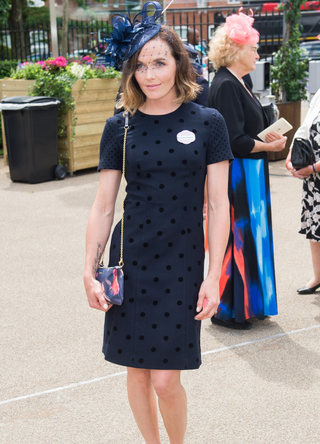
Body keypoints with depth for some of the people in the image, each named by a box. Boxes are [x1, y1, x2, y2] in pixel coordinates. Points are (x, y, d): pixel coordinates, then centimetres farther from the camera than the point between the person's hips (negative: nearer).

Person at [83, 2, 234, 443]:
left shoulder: (208, 123, -2)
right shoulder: (119, 128, 1)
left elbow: (218, 205, -2)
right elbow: (103, 207, 4)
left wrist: (213, 276, -6)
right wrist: (89, 273, 1)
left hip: (182, 262, -2)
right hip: (131, 260, 2)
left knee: (166, 380, -2)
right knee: (137, 370, 11)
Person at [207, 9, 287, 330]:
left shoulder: (237, 83, 12)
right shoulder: (225, 85, -18)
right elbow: (236, 141, -23)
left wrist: (267, 136, 2)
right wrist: (269, 146, -10)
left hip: (248, 176, 10)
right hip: (237, 178, -10)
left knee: (249, 236, 15)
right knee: (236, 238, -2)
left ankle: (247, 303, 26)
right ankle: (228, 311, 10)